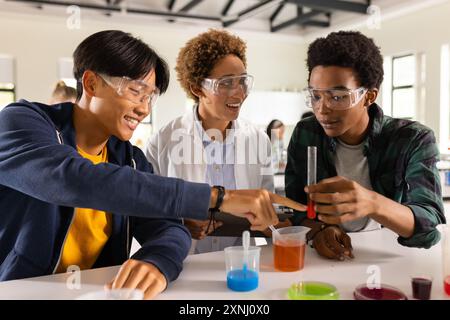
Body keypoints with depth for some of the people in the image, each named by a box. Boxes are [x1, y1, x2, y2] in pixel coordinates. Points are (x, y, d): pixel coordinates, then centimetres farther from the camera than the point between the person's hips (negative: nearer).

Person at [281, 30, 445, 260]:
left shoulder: (414, 140, -10)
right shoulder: (305, 134, -2)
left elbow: (428, 226, -20)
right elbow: (294, 208, -2)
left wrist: (373, 204, -39)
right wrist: (317, 230, -23)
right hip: (326, 260, 2)